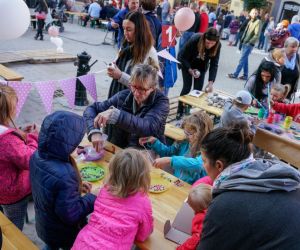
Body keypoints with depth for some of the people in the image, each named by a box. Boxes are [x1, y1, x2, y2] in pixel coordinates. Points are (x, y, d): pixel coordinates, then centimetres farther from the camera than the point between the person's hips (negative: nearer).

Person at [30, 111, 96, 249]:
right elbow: (70, 214, -31)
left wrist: (75, 185, 0)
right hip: (64, 235, -6)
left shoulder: (37, 156, -15)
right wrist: (92, 198, -19)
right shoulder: (64, 174, -42)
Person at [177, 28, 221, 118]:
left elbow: (214, 64, -22)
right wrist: (190, 70, -34)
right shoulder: (194, 40, -35)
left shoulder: (217, 46, -26)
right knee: (187, 87, -6)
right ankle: (180, 111, 9)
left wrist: (211, 82, -31)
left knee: (198, 89, -2)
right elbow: (183, 57, -23)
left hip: (201, 66, 3)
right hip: (187, 63, -3)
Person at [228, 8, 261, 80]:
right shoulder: (250, 21, 13)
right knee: (245, 59, 10)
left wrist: (250, 42, -19)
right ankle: (245, 75, 17)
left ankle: (235, 74, -1)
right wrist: (242, 39, 9)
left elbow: (256, 34, -17)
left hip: (249, 44, -8)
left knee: (242, 59, -5)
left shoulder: (258, 22, -10)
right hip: (245, 43, 8)